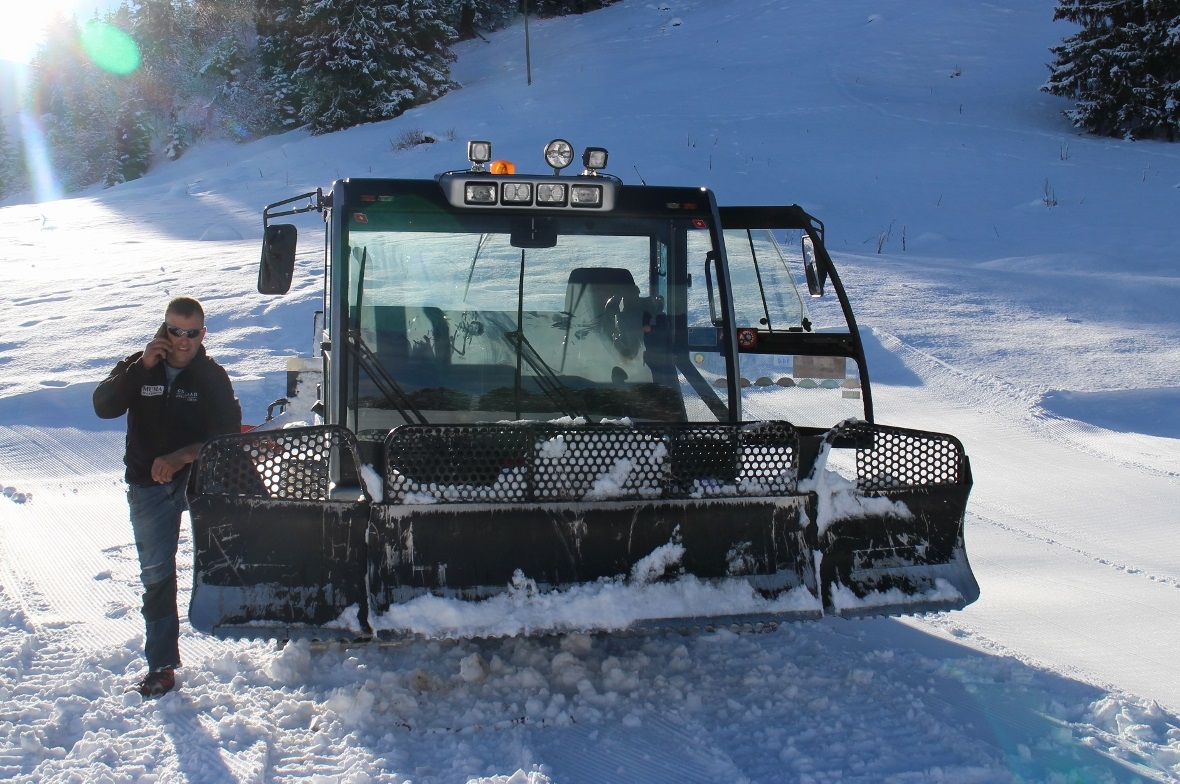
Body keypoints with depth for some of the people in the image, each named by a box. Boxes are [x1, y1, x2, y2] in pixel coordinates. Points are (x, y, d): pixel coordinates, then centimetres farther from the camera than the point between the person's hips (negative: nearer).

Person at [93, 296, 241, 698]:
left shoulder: (212, 376, -1)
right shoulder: (138, 367, 5)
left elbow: (228, 433, -12)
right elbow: (104, 406, -11)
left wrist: (181, 457, -27)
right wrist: (142, 366, -21)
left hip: (197, 474, -1)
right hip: (149, 484, 1)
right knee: (156, 574, 2)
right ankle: (161, 665, 12)